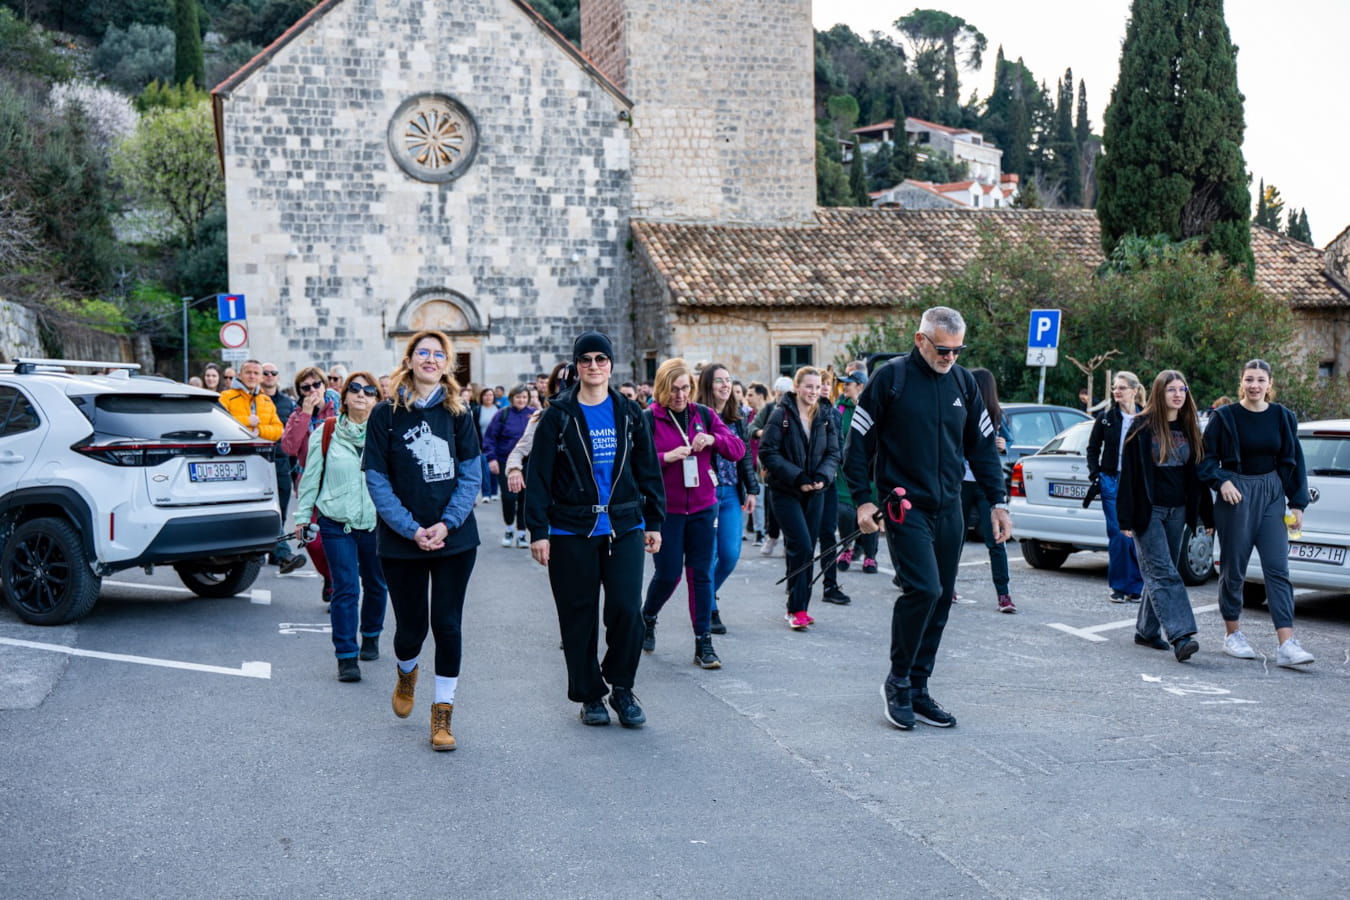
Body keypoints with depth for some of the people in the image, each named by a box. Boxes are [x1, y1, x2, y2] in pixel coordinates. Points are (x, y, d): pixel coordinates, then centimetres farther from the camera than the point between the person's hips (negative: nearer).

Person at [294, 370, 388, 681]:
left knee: (375, 585, 16)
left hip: (378, 524, 1)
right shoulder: (325, 434, 0)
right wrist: (302, 515, 6)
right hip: (337, 524, -1)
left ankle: (371, 637, 39)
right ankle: (346, 656, -1)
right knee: (345, 589, -7)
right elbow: (311, 477, 6)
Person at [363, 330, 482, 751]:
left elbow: (471, 475, 1)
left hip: (455, 539, 1)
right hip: (401, 541, -1)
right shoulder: (386, 414, -2)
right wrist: (411, 529, -14)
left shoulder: (457, 413, 3)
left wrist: (447, 523, -12)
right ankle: (406, 673, 42)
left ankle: (442, 715, 11)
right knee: (410, 626, 6)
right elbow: (376, 480, -5)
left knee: (447, 624, -2)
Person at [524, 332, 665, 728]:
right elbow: (538, 475, -2)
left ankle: (621, 687, 13)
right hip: (571, 531, -1)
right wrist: (538, 531, -8)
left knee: (626, 609, -8)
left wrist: (654, 521, 9)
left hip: (624, 528, 2)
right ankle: (589, 695, 19)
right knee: (579, 617, 4)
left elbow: (648, 469, 12)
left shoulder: (629, 413, 7)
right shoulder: (558, 415, -1)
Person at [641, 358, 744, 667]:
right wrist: (667, 457, -22)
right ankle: (647, 618, 31)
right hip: (666, 510, -3)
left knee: (702, 573, 2)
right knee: (668, 573, 1)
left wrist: (714, 439, -13)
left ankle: (703, 643, 7)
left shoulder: (704, 415, 6)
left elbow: (738, 450, 5)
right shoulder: (649, 419, -4)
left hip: (703, 507, 3)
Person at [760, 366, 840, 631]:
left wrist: (823, 477, -12)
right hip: (786, 492, -5)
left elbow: (833, 452, 8)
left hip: (815, 492, 5)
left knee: (805, 549, 8)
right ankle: (797, 609, -7)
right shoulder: (781, 415, -8)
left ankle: (798, 607, 17)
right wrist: (798, 478, -19)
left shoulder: (825, 416, 6)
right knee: (801, 547, -14)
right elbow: (768, 452, -12)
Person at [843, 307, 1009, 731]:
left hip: (948, 509, 6)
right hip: (905, 506, -5)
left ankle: (917, 689, 18)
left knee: (940, 600, 7)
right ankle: (897, 682, 0)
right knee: (923, 589, -18)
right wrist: (862, 500, -8)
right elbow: (858, 442, -3)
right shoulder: (890, 378, -6)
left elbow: (982, 446, 15)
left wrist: (998, 501, 9)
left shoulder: (964, 382, 9)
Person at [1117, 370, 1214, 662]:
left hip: (1177, 512, 6)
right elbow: (1129, 473, -8)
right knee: (1164, 573, -12)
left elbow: (1197, 473, 14)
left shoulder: (1189, 429, 11)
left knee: (1159, 573, 10)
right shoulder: (1143, 428, -6)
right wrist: (1126, 519, -12)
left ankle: (1146, 631, 20)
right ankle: (1181, 636, -21)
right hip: (1148, 511, -6)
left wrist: (1208, 516, 11)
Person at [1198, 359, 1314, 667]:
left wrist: (1297, 504, 6)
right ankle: (1232, 634, 20)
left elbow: (1293, 462, 10)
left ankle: (1287, 645, -11)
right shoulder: (1224, 417, -3)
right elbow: (1206, 458, 0)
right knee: (1233, 567, 4)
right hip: (1236, 494, -2)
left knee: (1277, 568, -6)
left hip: (1272, 495, 2)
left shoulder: (1282, 417, 6)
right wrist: (1222, 481, -17)